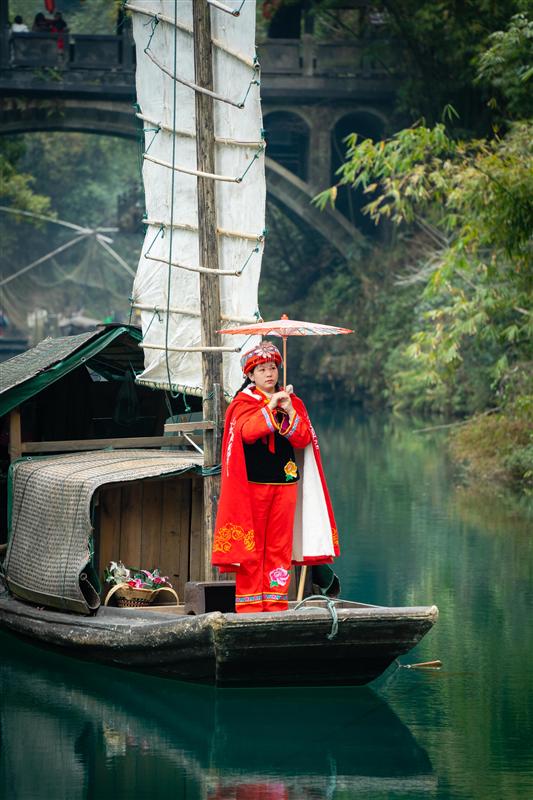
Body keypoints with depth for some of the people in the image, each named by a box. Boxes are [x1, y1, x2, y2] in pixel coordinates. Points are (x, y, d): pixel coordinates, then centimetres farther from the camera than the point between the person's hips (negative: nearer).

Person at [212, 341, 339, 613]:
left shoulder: (292, 402, 15)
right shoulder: (243, 403, 3)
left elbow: (303, 440, 4)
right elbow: (247, 431, -17)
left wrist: (290, 412, -10)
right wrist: (271, 407, -18)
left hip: (284, 483, 4)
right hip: (252, 483, -4)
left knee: (280, 545, 2)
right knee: (251, 544, -5)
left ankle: (276, 604, 6)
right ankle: (249, 605, -3)